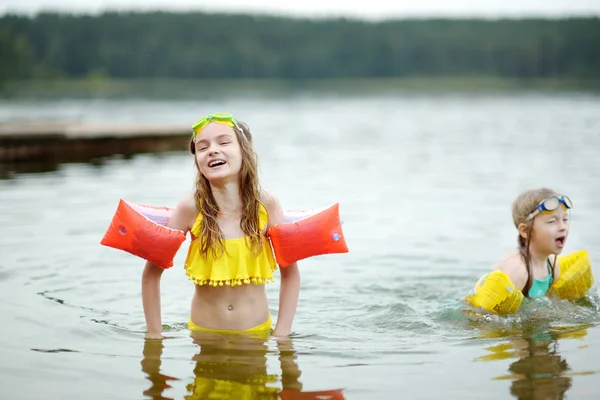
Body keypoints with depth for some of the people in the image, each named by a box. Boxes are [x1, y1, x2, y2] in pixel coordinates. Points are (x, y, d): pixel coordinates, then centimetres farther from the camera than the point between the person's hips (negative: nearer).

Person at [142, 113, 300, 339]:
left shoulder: (266, 204, -11)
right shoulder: (191, 208, -14)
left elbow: (290, 272, -1)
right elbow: (152, 272, -5)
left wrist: (281, 335, -5)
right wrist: (154, 334, -5)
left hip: (257, 334, 0)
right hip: (202, 335, 0)